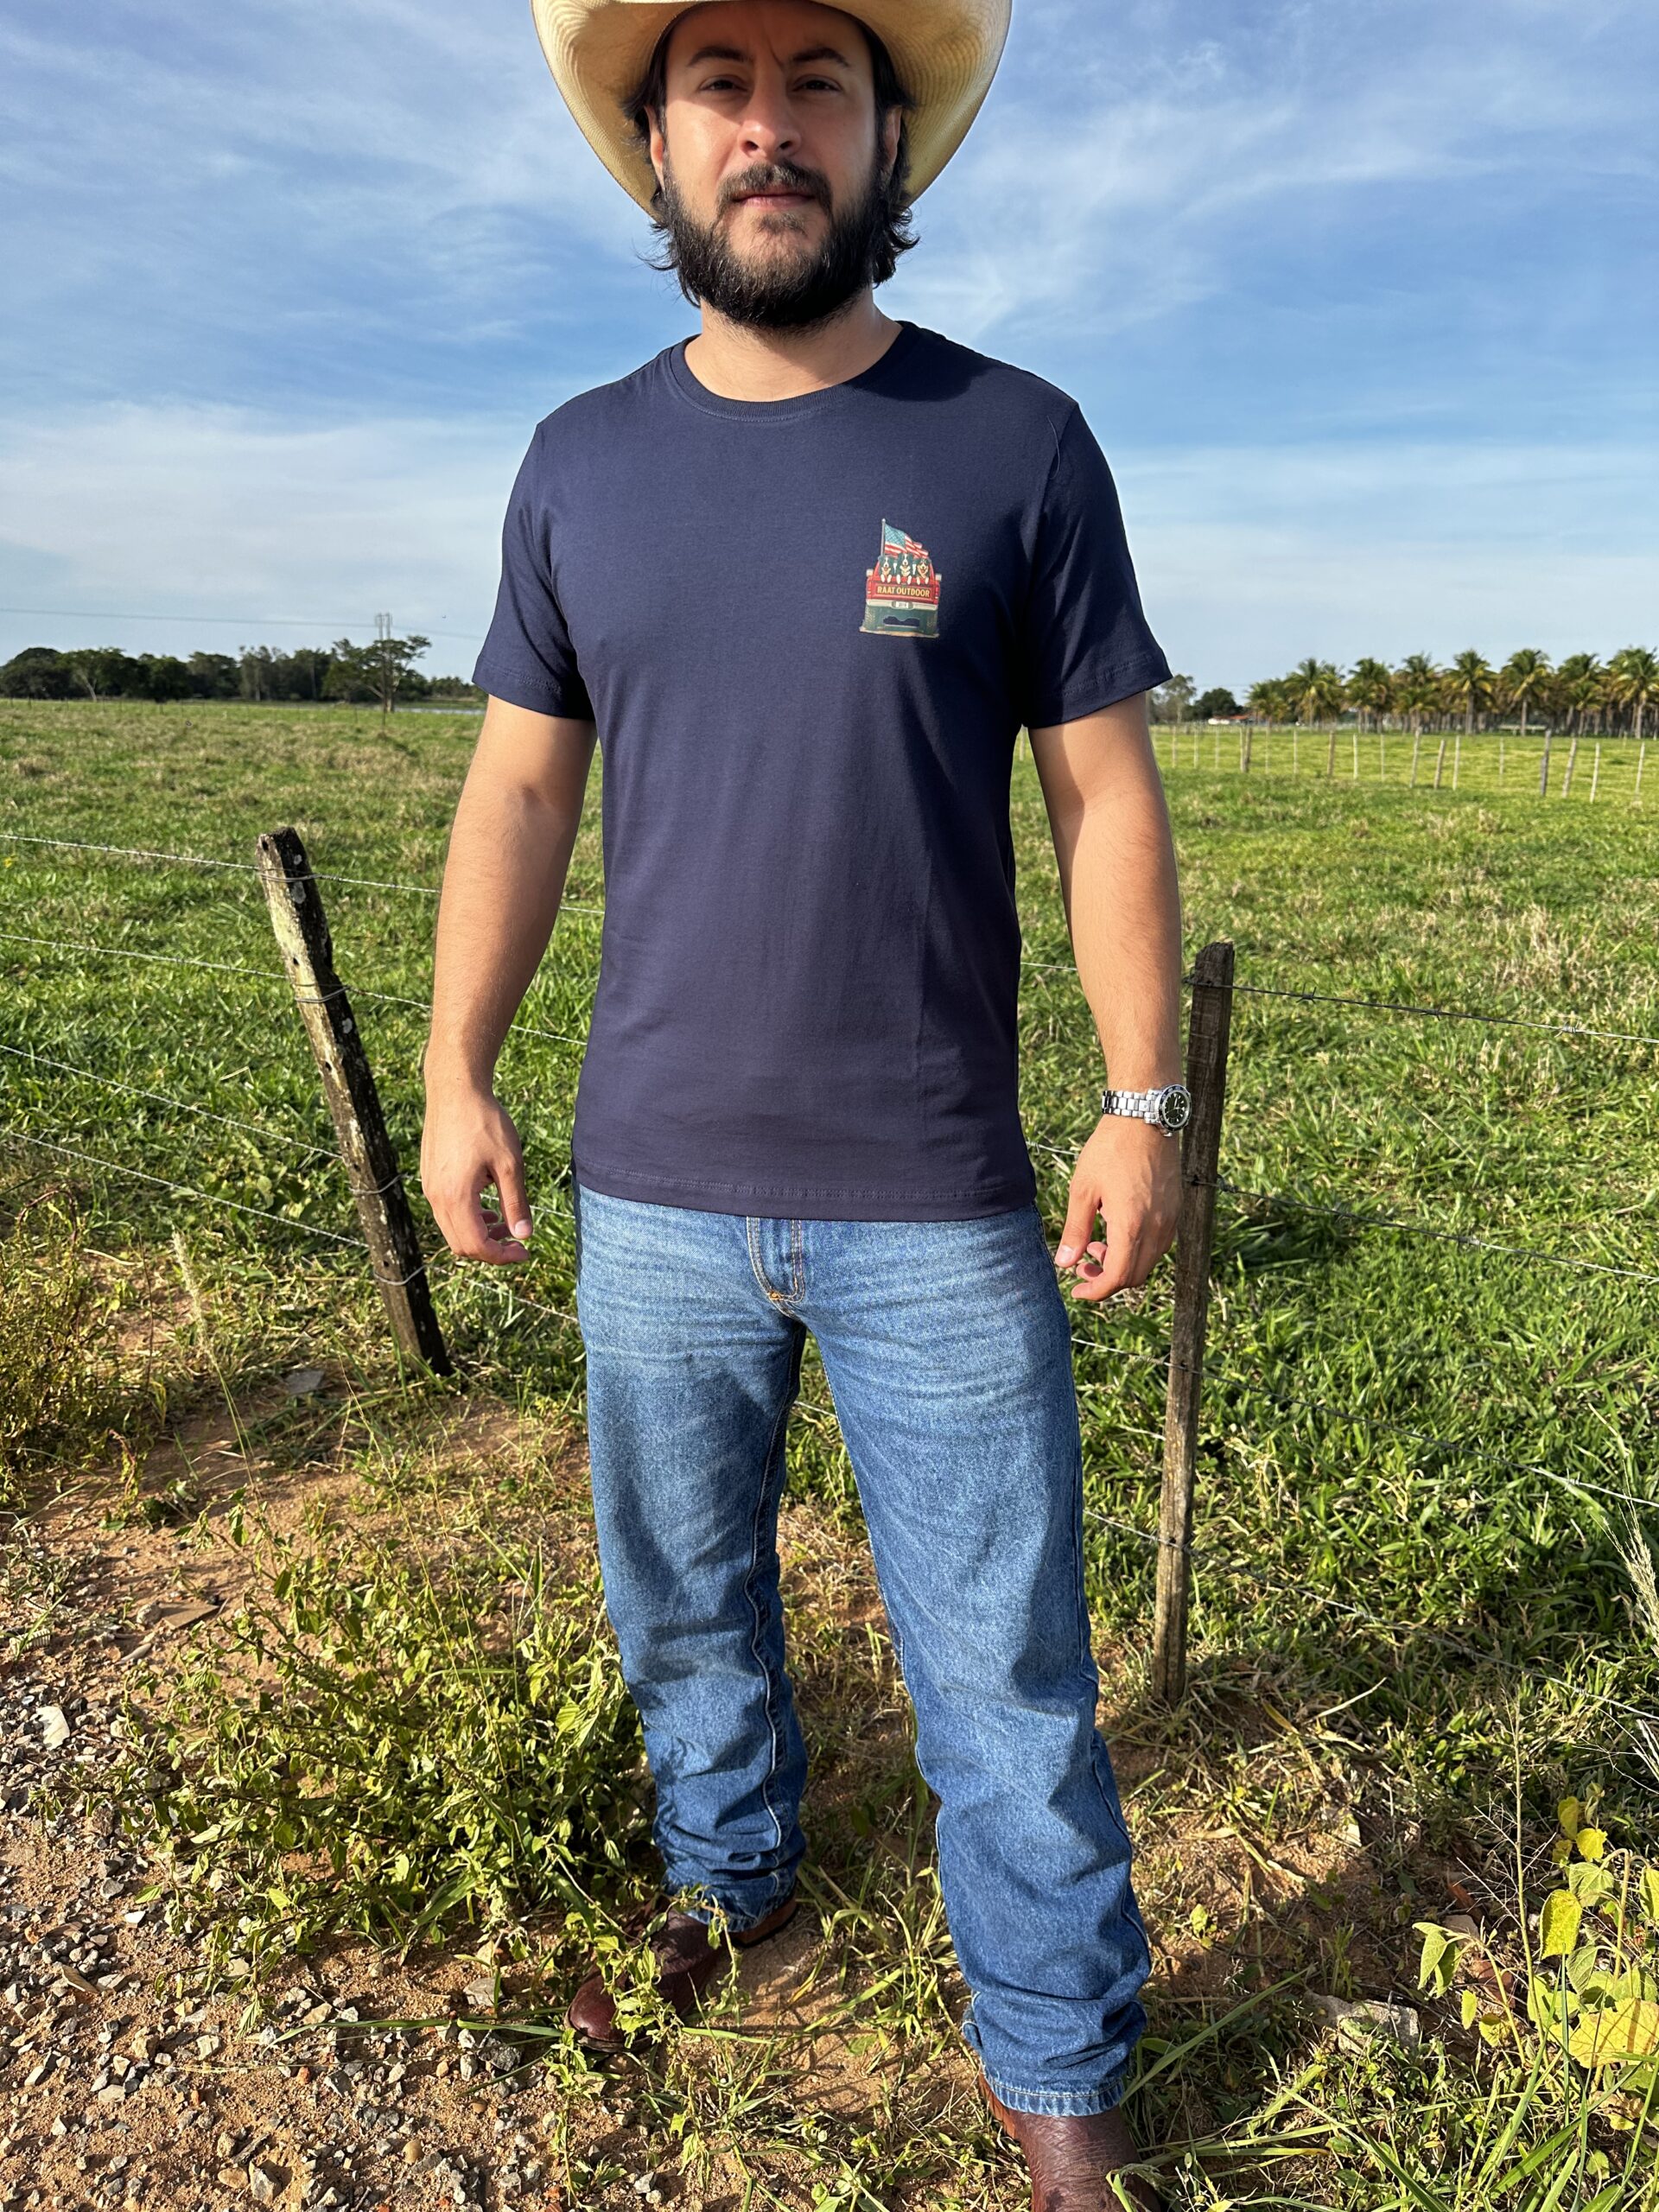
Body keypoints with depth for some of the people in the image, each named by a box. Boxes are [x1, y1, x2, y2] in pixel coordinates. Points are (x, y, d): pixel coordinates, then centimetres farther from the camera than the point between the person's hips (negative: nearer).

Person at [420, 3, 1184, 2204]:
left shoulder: (1018, 442, -1)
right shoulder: (581, 462, 7)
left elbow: (1106, 796, -1)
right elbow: (518, 789, 8)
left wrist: (1144, 1105, -7)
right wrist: (456, 1075, 3)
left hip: (939, 1210, -2)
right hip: (657, 1194, 3)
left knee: (1009, 1671, 7)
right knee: (684, 1604, 20)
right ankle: (726, 1882, 47)